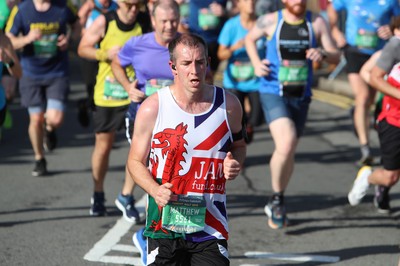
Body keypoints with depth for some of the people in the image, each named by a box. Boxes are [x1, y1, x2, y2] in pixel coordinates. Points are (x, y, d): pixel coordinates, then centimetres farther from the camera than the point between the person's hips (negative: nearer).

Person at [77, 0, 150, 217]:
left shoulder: (145, 22, -6)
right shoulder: (104, 22, -7)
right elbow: (82, 49, 0)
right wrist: (106, 54, -16)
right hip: (106, 95, 0)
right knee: (103, 145, 10)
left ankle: (127, 198, 2)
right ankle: (98, 195, 29)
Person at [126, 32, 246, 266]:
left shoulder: (228, 104, 1)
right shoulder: (152, 108, -6)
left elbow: (239, 145, 20)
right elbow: (135, 161, 3)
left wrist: (235, 163, -4)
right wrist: (155, 190, -16)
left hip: (210, 227, 1)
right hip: (165, 226, -1)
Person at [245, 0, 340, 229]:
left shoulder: (316, 22, 0)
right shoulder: (270, 21, -4)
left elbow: (336, 56, 3)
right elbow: (250, 39, 16)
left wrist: (322, 53, -19)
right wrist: (256, 63, 0)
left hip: (301, 96, 4)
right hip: (273, 93, -4)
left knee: (289, 152, 13)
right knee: (286, 143, -24)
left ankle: (276, 203, 33)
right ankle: (277, 198, -3)